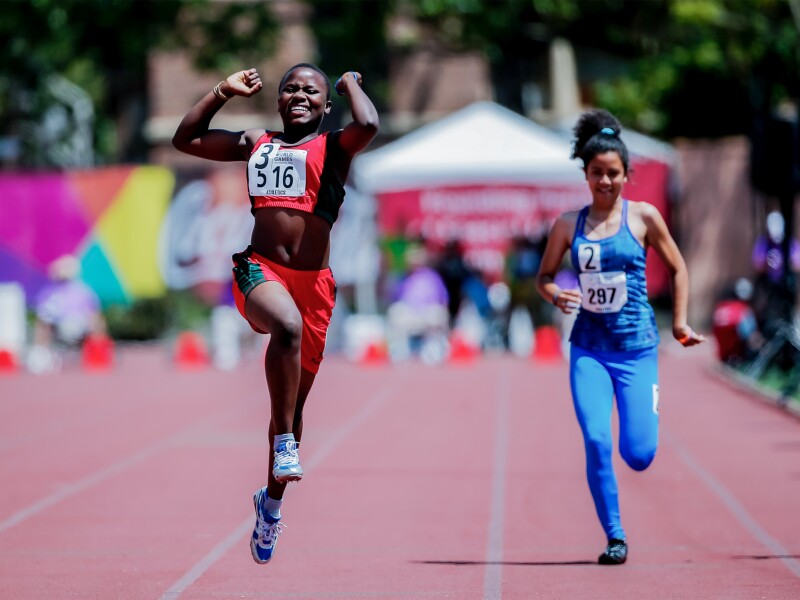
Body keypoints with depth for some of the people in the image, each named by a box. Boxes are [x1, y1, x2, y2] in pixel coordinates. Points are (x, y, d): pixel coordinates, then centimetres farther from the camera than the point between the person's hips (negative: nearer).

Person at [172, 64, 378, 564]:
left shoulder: (334, 147, 6)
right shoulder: (255, 144, 16)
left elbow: (369, 126, -17)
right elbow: (185, 138, 21)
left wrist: (351, 84, 1)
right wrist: (225, 91, 17)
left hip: (313, 283, 0)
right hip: (260, 272, 0)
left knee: (294, 402, 11)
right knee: (287, 325, -38)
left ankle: (272, 501, 30)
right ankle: (284, 444, -29)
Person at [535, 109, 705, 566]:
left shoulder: (643, 217, -1)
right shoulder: (569, 225, 4)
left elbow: (677, 268, 10)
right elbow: (544, 276, 12)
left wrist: (680, 323, 7)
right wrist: (557, 296, -10)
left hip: (637, 345, -1)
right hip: (589, 347, 1)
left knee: (639, 456, -4)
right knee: (597, 442, -15)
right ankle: (615, 536, -2)